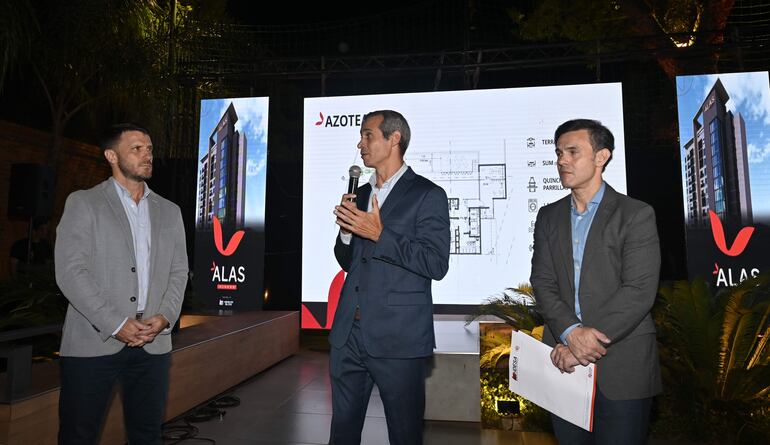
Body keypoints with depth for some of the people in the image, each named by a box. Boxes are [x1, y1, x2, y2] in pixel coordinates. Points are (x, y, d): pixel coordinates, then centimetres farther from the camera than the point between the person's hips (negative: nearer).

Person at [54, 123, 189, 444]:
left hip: (153, 344, 3)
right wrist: (116, 324, -14)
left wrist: (165, 317, -7)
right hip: (93, 343, -3)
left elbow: (178, 271, 10)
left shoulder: (169, 211, 13)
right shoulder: (83, 203, 2)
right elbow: (70, 271, -8)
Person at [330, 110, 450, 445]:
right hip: (348, 334, 6)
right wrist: (346, 231, -2)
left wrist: (379, 234, -19)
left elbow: (437, 264, -15)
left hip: (398, 340, -6)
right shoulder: (360, 195, 14)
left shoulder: (427, 195, -6)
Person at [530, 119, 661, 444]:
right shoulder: (549, 216, 9)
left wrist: (584, 344, -17)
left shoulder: (636, 215, -4)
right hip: (564, 360, 4)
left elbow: (639, 291, -13)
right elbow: (542, 281, 1)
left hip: (621, 368, -3)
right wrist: (571, 333, -16)